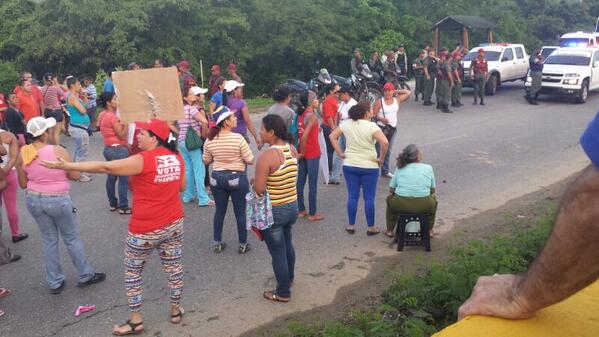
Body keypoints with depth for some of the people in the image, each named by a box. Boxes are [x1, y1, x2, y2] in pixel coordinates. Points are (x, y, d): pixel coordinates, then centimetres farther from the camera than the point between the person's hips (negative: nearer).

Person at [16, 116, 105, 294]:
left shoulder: (23, 155, -5)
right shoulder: (58, 151, -17)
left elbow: (23, 184, 4)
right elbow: (75, 175, -9)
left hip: (34, 200, 4)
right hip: (58, 200, -4)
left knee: (49, 240, 17)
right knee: (72, 238, 12)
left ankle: (55, 282, 23)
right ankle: (86, 276, 24)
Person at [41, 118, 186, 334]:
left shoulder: (143, 160, -20)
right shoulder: (176, 157, -1)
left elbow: (104, 167, -19)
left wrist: (65, 166, -15)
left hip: (146, 229, -6)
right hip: (174, 223, 6)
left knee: (133, 271, 12)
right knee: (173, 267, 17)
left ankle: (135, 321, 20)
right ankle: (176, 311, 31)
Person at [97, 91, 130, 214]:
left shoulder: (102, 115, 8)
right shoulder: (112, 116, -19)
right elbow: (122, 135, -18)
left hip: (108, 149, 10)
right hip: (118, 150, -10)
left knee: (111, 177, 15)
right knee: (123, 179, -3)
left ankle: (113, 204, 24)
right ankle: (123, 207, 1)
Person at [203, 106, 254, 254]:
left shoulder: (210, 140, -5)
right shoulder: (238, 138, -18)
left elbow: (206, 161, 6)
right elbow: (250, 161, -13)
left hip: (217, 178, 4)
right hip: (237, 178, -4)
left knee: (220, 211, 17)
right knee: (240, 212, 10)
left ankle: (217, 243, 25)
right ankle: (243, 244, 20)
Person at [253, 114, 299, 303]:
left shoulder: (266, 157, -24)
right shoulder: (292, 150, -2)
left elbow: (258, 190, -24)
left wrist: (255, 180, -3)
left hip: (273, 211, -7)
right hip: (292, 206, 8)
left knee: (277, 252, 8)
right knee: (288, 245, 27)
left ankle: (283, 293, 22)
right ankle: (289, 278, 49)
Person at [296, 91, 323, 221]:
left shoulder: (301, 115, 7)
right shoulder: (311, 116, -18)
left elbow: (300, 133, 10)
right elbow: (304, 136, -25)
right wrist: (303, 152, -14)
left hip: (303, 153, 8)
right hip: (312, 154, -8)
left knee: (300, 182, 11)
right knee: (313, 184, 1)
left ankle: (301, 210, 21)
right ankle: (312, 214, 9)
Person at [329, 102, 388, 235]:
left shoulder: (346, 124, 1)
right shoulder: (371, 126, -14)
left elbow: (332, 136, 5)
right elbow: (385, 142, -25)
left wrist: (340, 153, 5)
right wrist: (381, 158, -12)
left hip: (349, 166, 4)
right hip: (369, 167, -4)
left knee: (352, 196, 12)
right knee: (369, 198, 6)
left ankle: (351, 226, 19)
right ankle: (371, 228, 15)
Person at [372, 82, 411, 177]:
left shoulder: (397, 100, 6)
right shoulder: (379, 102, -6)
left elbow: (408, 92, 9)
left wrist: (396, 91, 6)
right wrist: (381, 118, -23)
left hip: (393, 128, 5)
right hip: (381, 128, -5)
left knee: (388, 151, 14)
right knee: (378, 150, -7)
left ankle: (385, 171, 24)